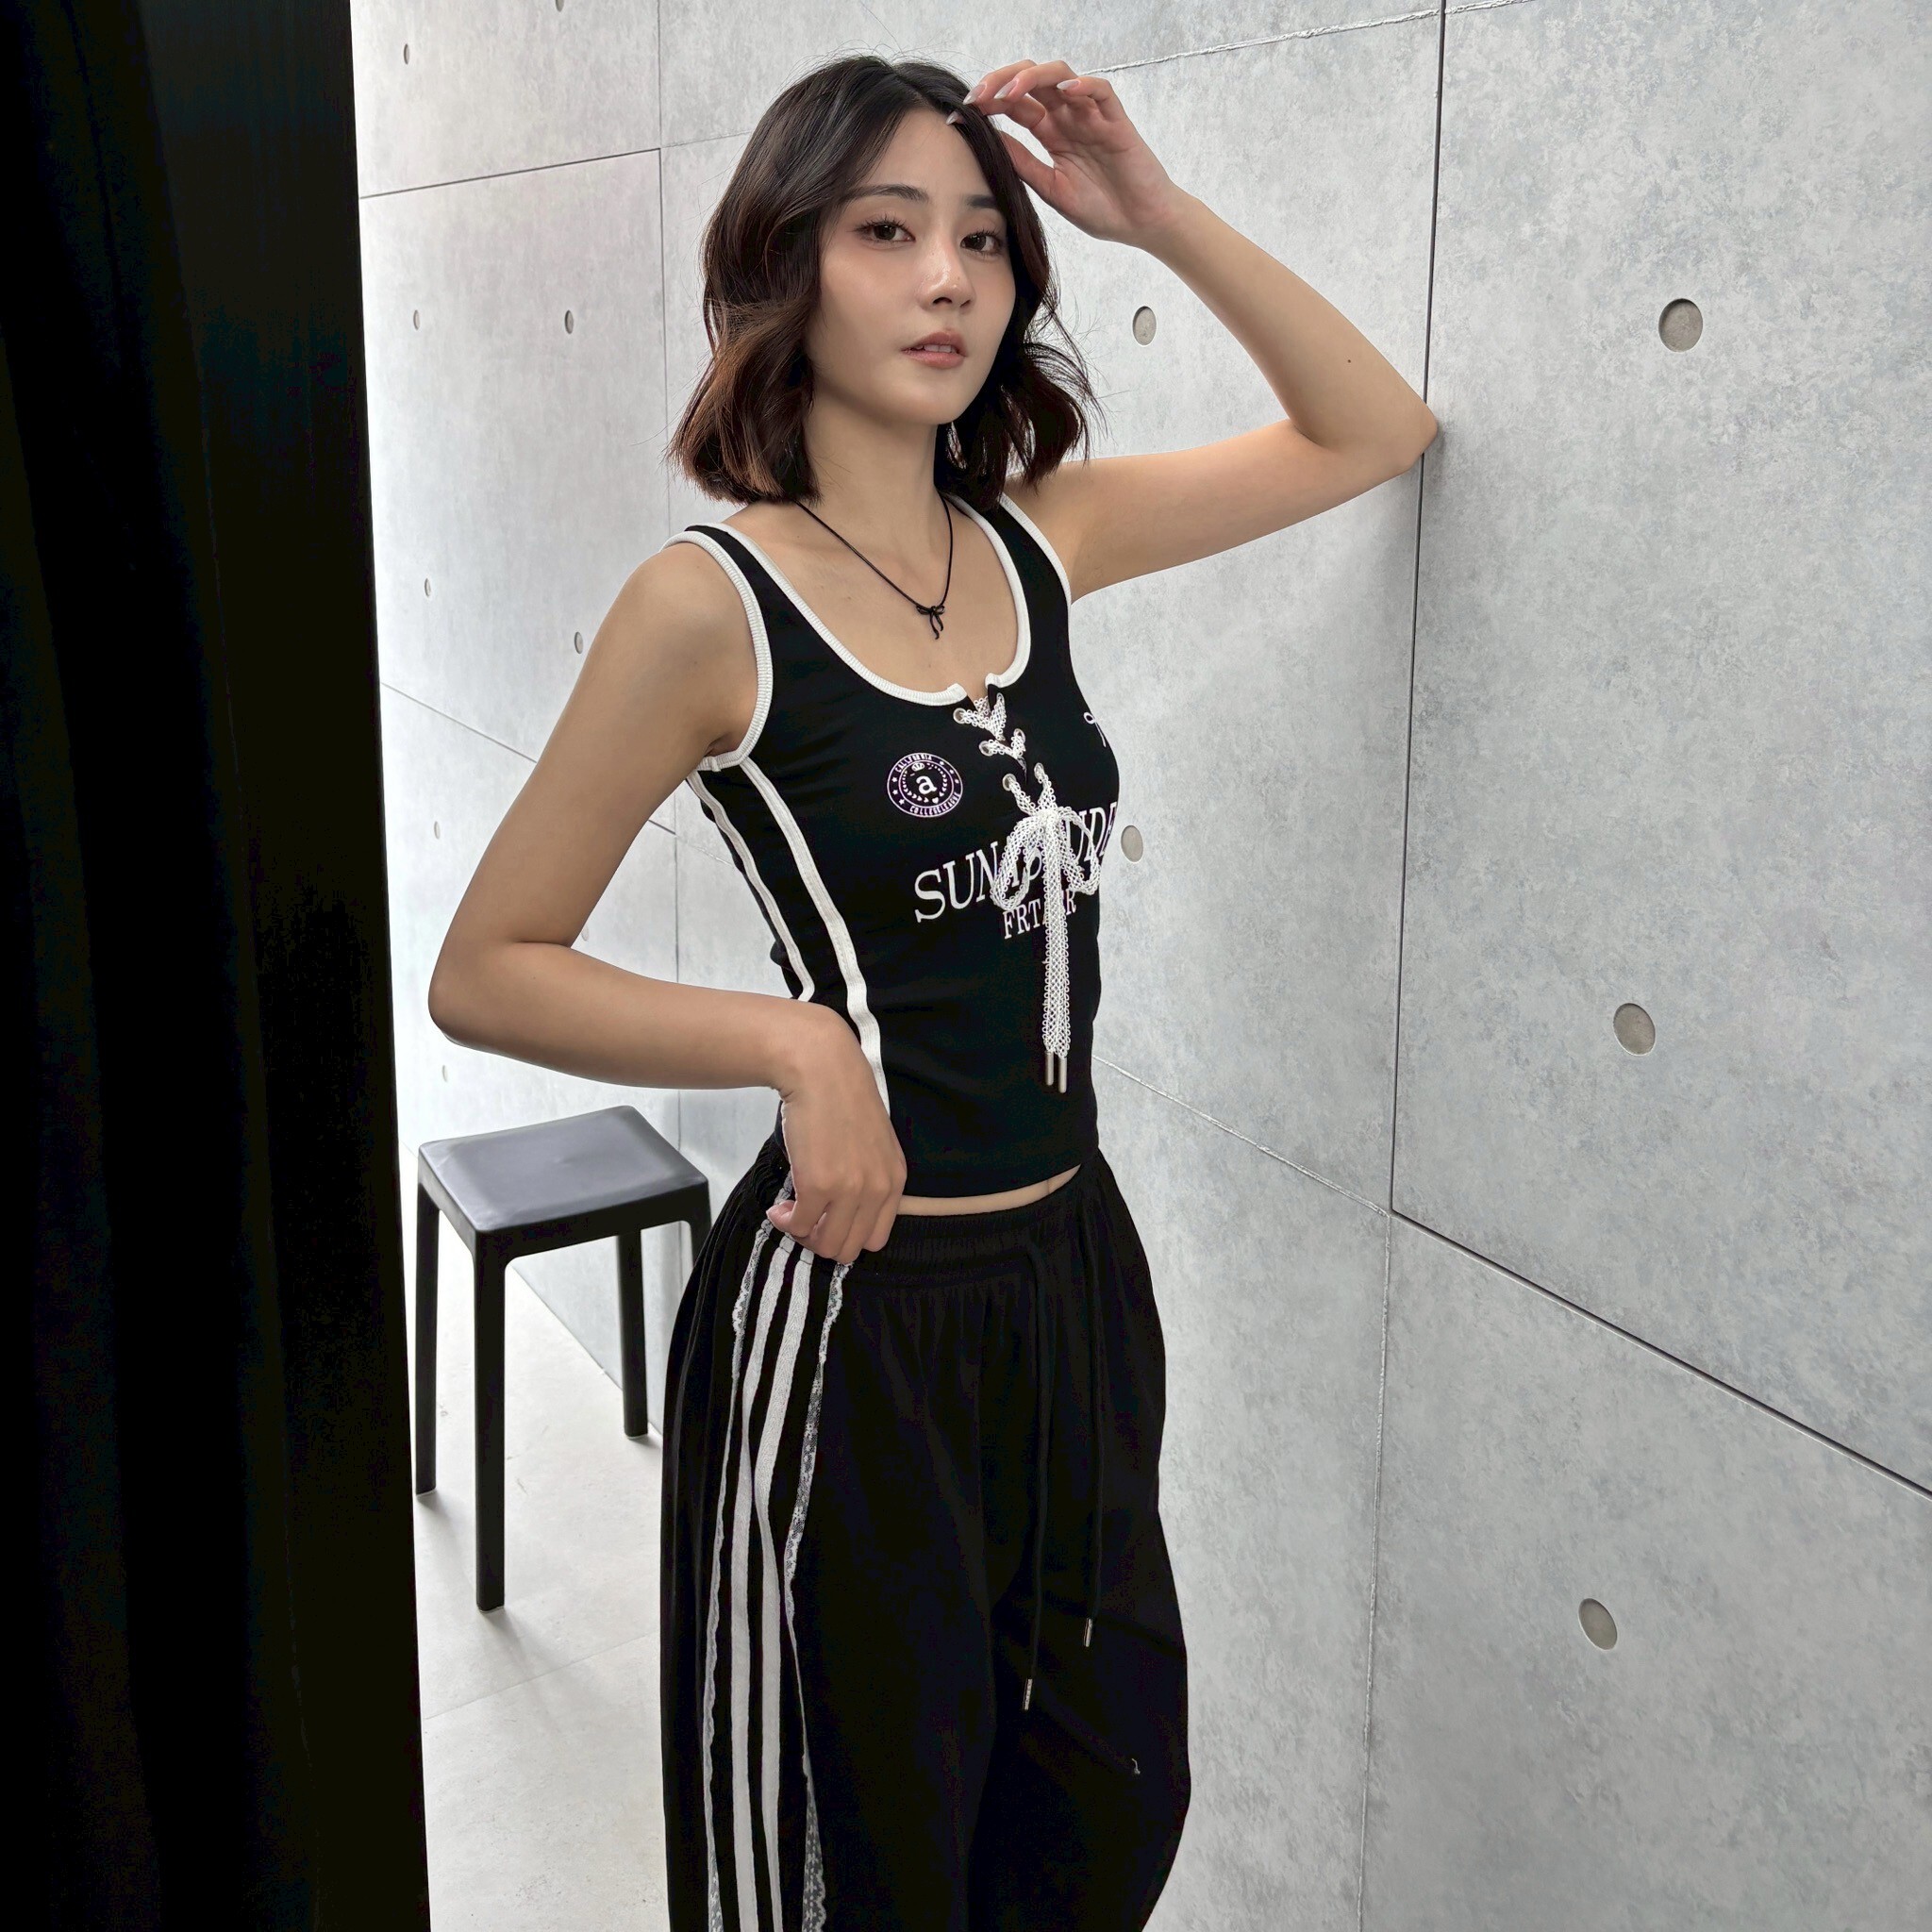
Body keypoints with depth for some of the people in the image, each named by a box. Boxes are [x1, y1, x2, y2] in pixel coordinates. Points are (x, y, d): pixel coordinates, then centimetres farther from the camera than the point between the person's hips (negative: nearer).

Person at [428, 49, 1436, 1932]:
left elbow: (1372, 430, 12)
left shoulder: (1037, 541, 2)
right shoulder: (711, 601, -13)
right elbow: (484, 971, -9)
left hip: (1073, 1267, 6)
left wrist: (1161, 215, 0)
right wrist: (792, 1038, -21)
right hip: (855, 1307, -6)